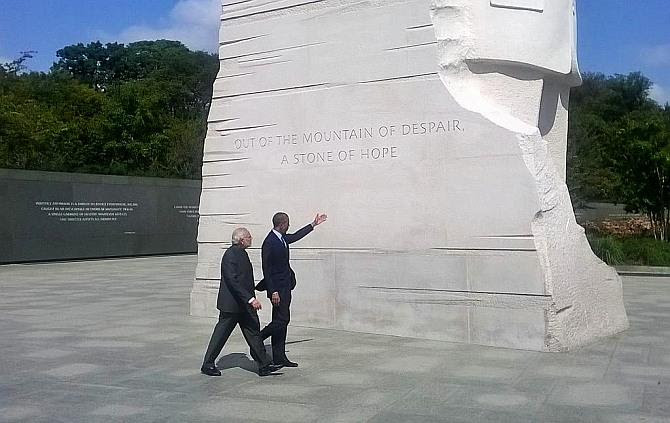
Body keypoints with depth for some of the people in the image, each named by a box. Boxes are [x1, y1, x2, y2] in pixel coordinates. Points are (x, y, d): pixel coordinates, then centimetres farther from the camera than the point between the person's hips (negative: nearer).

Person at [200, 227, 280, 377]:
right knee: (221, 333, 3)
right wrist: (250, 299, -31)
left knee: (253, 331, 8)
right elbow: (233, 281, -27)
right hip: (231, 304, -9)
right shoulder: (231, 255, -19)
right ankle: (208, 365, 16)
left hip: (245, 304, 9)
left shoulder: (242, 253, 12)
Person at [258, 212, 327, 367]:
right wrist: (273, 291, -22)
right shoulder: (269, 243, -17)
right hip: (277, 288, -9)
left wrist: (314, 224, 36)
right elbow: (266, 269, -19)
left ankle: (279, 357, 13)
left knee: (281, 321, 9)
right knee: (282, 319, -11)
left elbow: (296, 236, 30)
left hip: (285, 287, 9)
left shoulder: (282, 238, 9)